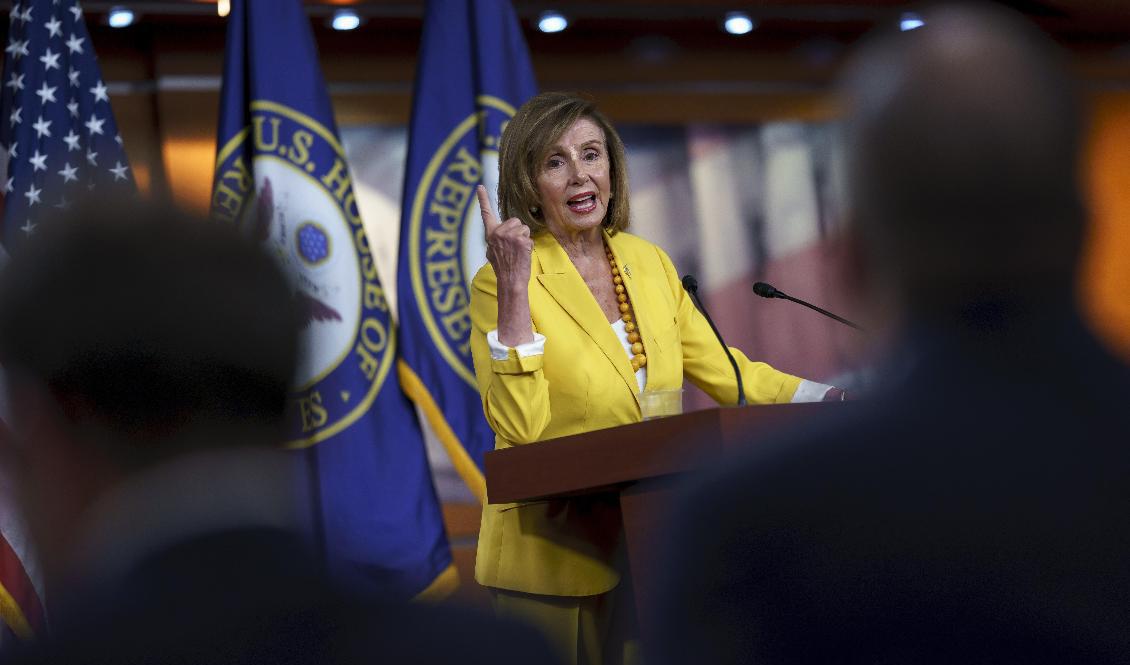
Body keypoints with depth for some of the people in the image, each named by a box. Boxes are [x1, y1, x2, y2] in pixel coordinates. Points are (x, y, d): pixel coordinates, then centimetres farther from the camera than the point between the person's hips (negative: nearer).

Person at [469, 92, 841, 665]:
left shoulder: (648, 262, 9)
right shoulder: (500, 285, -8)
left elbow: (723, 372, 15)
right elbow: (518, 427, -20)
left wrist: (834, 400, 3)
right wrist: (514, 288, -23)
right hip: (552, 562, -5)